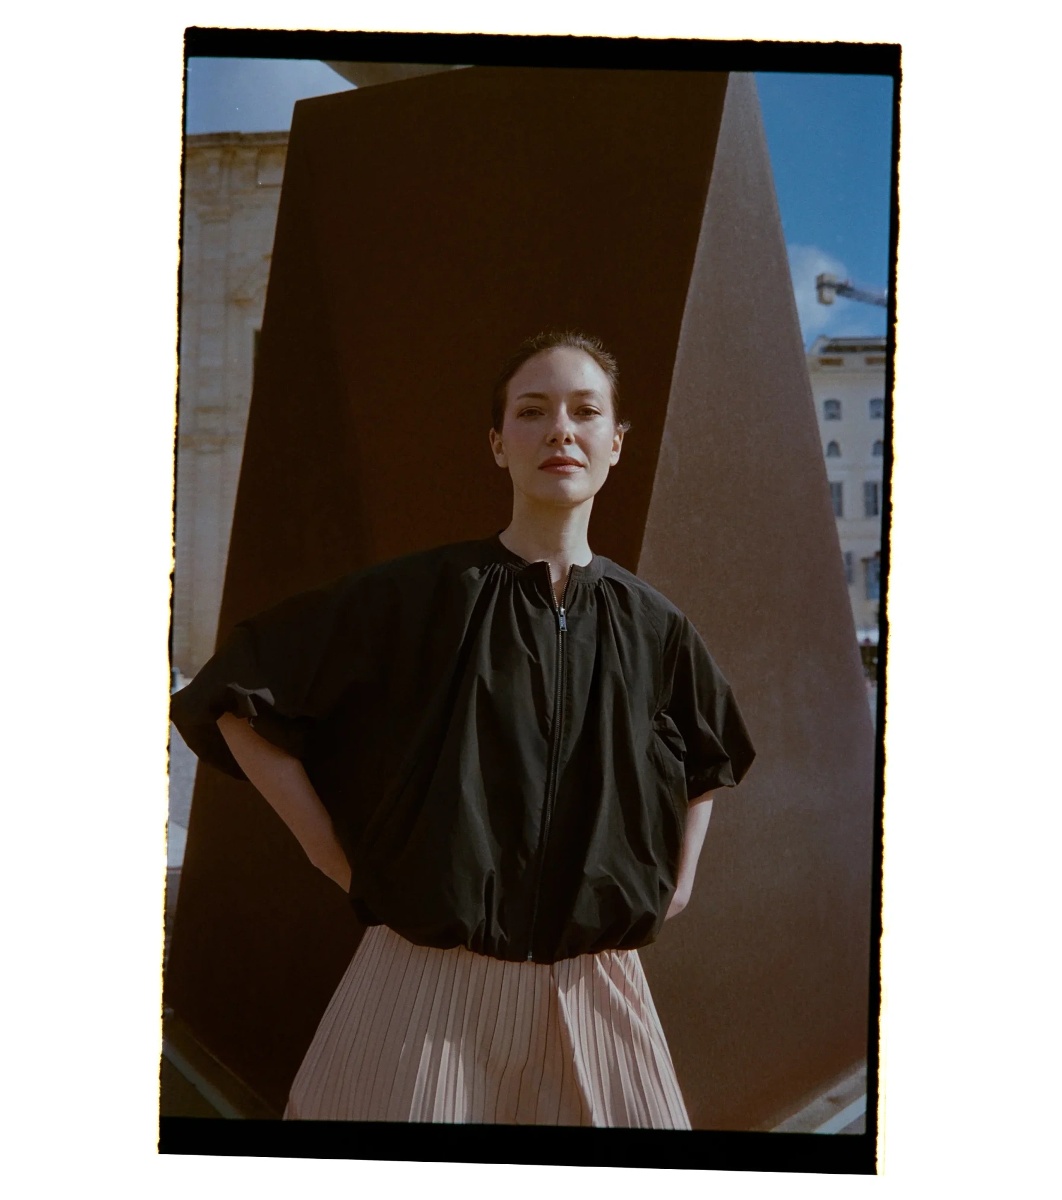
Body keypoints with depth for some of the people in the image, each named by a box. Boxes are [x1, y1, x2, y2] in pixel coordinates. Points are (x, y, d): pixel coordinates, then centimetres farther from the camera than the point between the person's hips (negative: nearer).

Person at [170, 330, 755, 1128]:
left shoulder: (652, 627, 5)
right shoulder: (417, 596, -7)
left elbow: (713, 757, 26)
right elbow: (239, 702, -4)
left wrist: (679, 876, 13)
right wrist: (335, 855, -4)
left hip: (594, 992, 4)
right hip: (429, 983, -3)